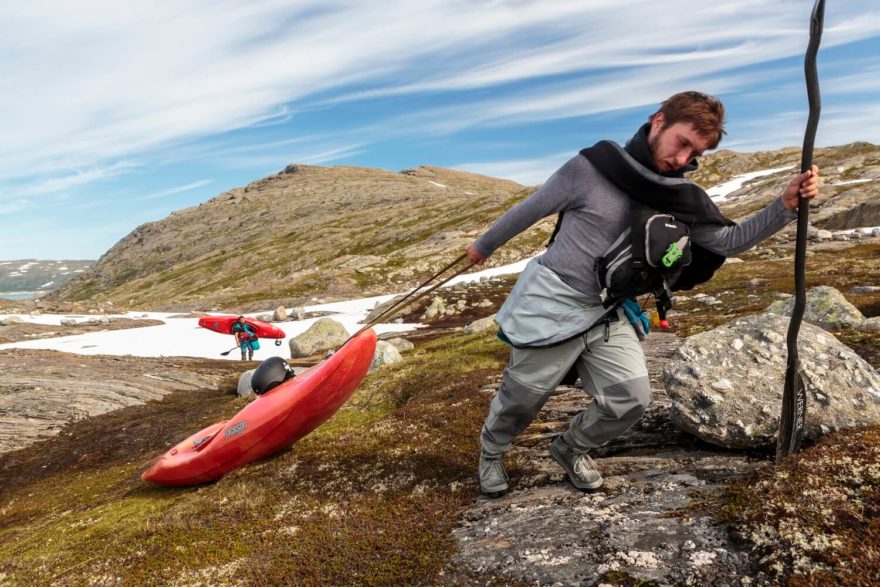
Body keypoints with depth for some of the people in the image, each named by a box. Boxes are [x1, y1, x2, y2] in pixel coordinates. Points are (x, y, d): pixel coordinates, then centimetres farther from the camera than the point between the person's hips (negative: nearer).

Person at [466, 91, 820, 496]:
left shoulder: (680, 197, 2)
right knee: (521, 399, 7)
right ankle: (491, 452, 38)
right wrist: (484, 245, 9)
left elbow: (728, 241, -1)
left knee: (632, 398, -5)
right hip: (551, 305, -4)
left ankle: (570, 448, 24)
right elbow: (529, 210, -3)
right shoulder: (591, 167, -13)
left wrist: (785, 205, -16)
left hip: (607, 314, 5)